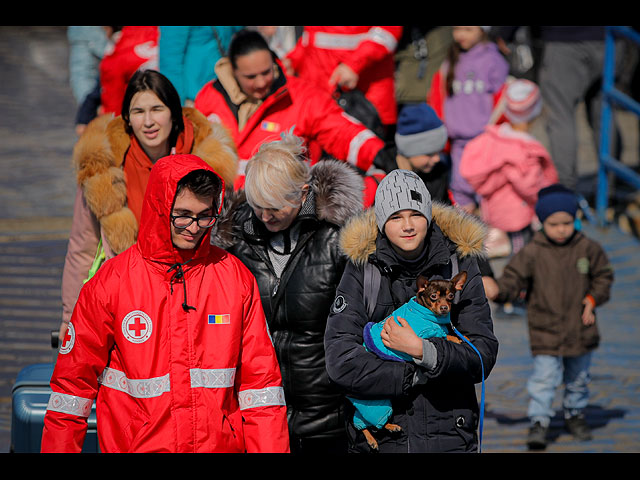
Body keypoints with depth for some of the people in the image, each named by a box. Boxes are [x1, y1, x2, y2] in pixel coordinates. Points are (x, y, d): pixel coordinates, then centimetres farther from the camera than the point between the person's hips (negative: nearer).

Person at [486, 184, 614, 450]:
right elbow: (514, 277, -7)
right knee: (544, 377, -10)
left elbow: (603, 276, 11)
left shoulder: (588, 249, -1)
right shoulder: (532, 253, -9)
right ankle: (539, 422, -3)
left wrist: (593, 298, -2)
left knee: (578, 377, 17)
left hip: (580, 327, 3)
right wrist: (500, 292, -26)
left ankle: (575, 414, 35)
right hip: (545, 331, -3)